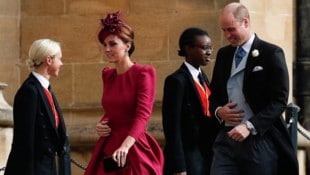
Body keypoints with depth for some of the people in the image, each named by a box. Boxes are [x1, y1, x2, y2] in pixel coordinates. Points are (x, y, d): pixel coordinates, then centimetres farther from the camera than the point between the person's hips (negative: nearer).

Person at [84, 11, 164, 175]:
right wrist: (101, 125, 1)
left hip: (133, 150, -6)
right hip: (108, 148, 6)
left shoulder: (143, 73, -9)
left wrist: (125, 145, -35)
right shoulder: (107, 75, 11)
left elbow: (143, 114, -21)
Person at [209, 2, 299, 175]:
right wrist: (218, 111, -1)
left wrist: (249, 126, -21)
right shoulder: (223, 54, 14)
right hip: (228, 137, 5)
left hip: (259, 140, -5)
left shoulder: (271, 54, -5)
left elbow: (279, 101, -11)